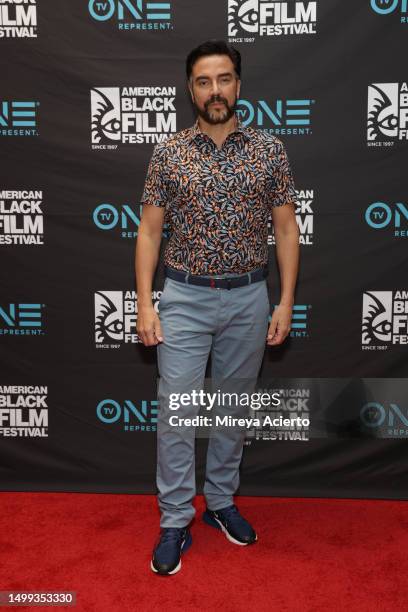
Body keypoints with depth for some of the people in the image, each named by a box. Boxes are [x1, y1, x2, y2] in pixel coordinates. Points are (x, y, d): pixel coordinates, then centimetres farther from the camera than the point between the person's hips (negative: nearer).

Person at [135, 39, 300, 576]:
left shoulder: (270, 150, 1)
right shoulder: (168, 153, 0)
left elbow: (286, 230, 2)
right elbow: (149, 231, 1)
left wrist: (286, 303, -5)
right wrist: (145, 304, -7)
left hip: (248, 299, 1)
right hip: (185, 298, -1)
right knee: (176, 411, -1)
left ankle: (221, 503, 31)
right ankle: (175, 522, 15)